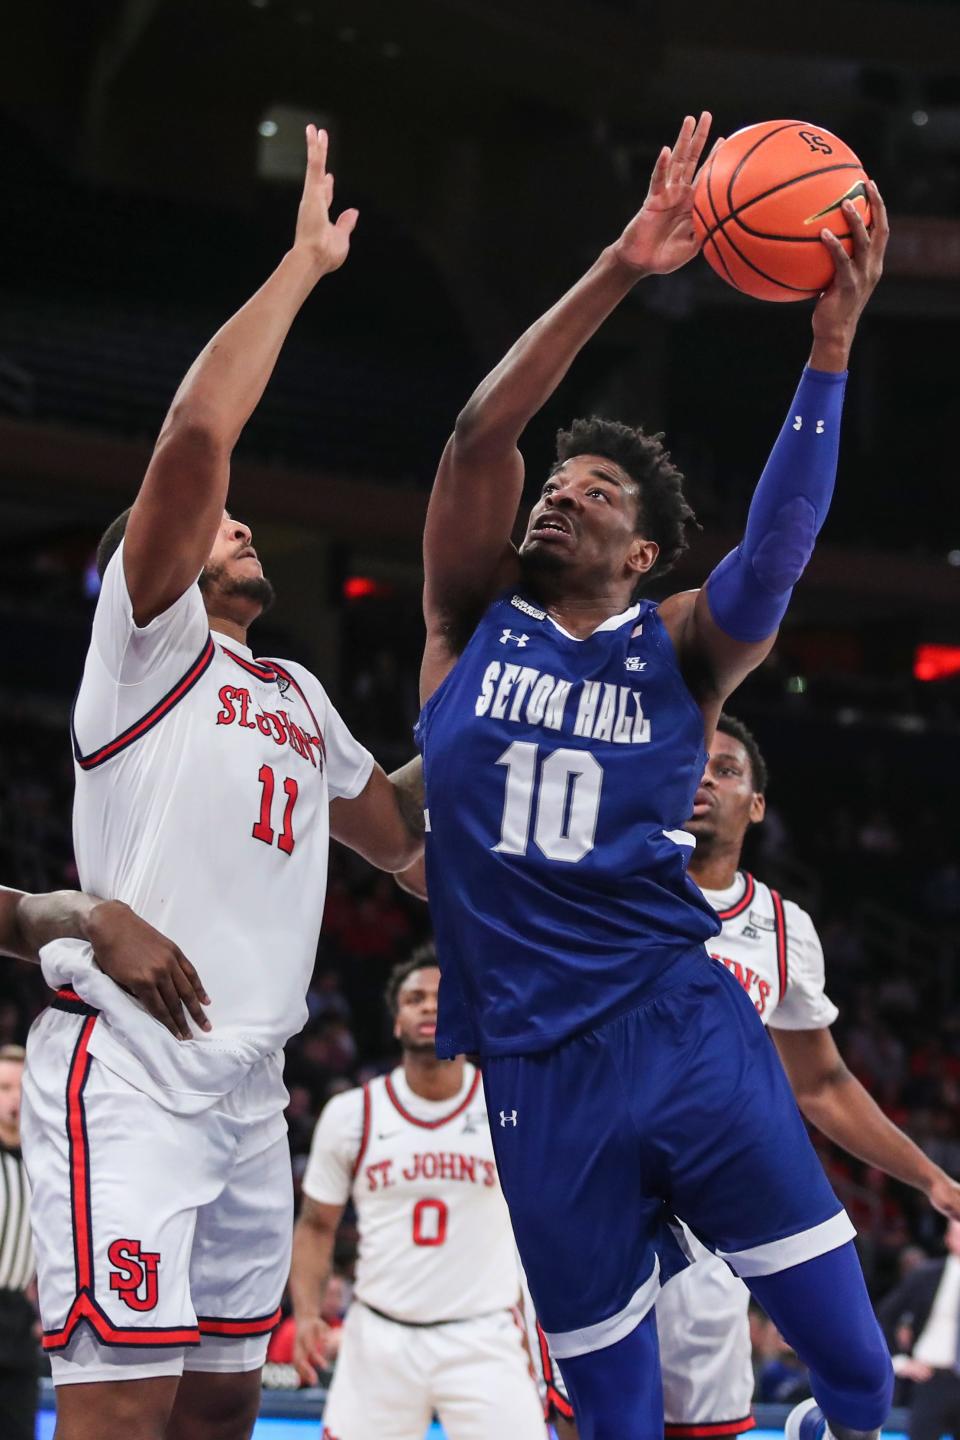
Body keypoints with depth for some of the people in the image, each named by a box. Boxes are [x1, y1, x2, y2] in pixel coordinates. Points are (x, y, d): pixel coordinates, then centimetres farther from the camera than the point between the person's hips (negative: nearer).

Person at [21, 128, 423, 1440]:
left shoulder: (298, 697, 25)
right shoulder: (150, 633, 2)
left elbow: (398, 838, 38)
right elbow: (195, 436, -14)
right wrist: (302, 264, -8)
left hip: (249, 1084, 8)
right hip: (128, 1071, -8)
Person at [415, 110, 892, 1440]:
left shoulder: (678, 650, 6)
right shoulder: (470, 622, 8)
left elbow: (777, 550, -14)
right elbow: (481, 434, -7)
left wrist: (831, 344, -26)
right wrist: (617, 272, -17)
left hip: (684, 1029, -1)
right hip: (538, 1066, 1)